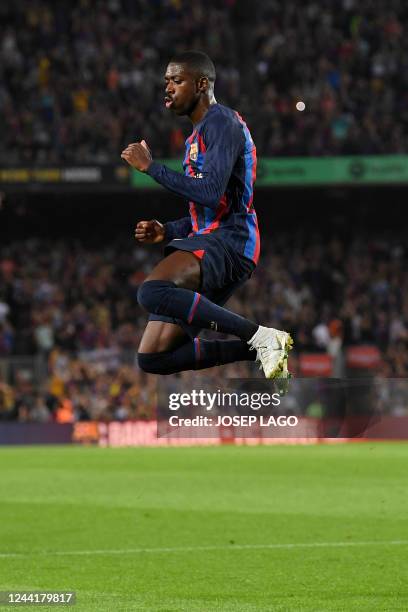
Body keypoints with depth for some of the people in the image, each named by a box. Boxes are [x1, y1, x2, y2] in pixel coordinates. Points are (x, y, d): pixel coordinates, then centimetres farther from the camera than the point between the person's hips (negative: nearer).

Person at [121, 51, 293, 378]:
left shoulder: (221, 122, -6)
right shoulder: (197, 136, 26)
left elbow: (210, 194, -20)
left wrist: (151, 166, -14)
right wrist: (167, 231, 14)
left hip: (228, 241, -10)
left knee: (153, 292, -37)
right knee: (153, 359, 1)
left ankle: (262, 337, -31)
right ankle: (260, 348, 1)